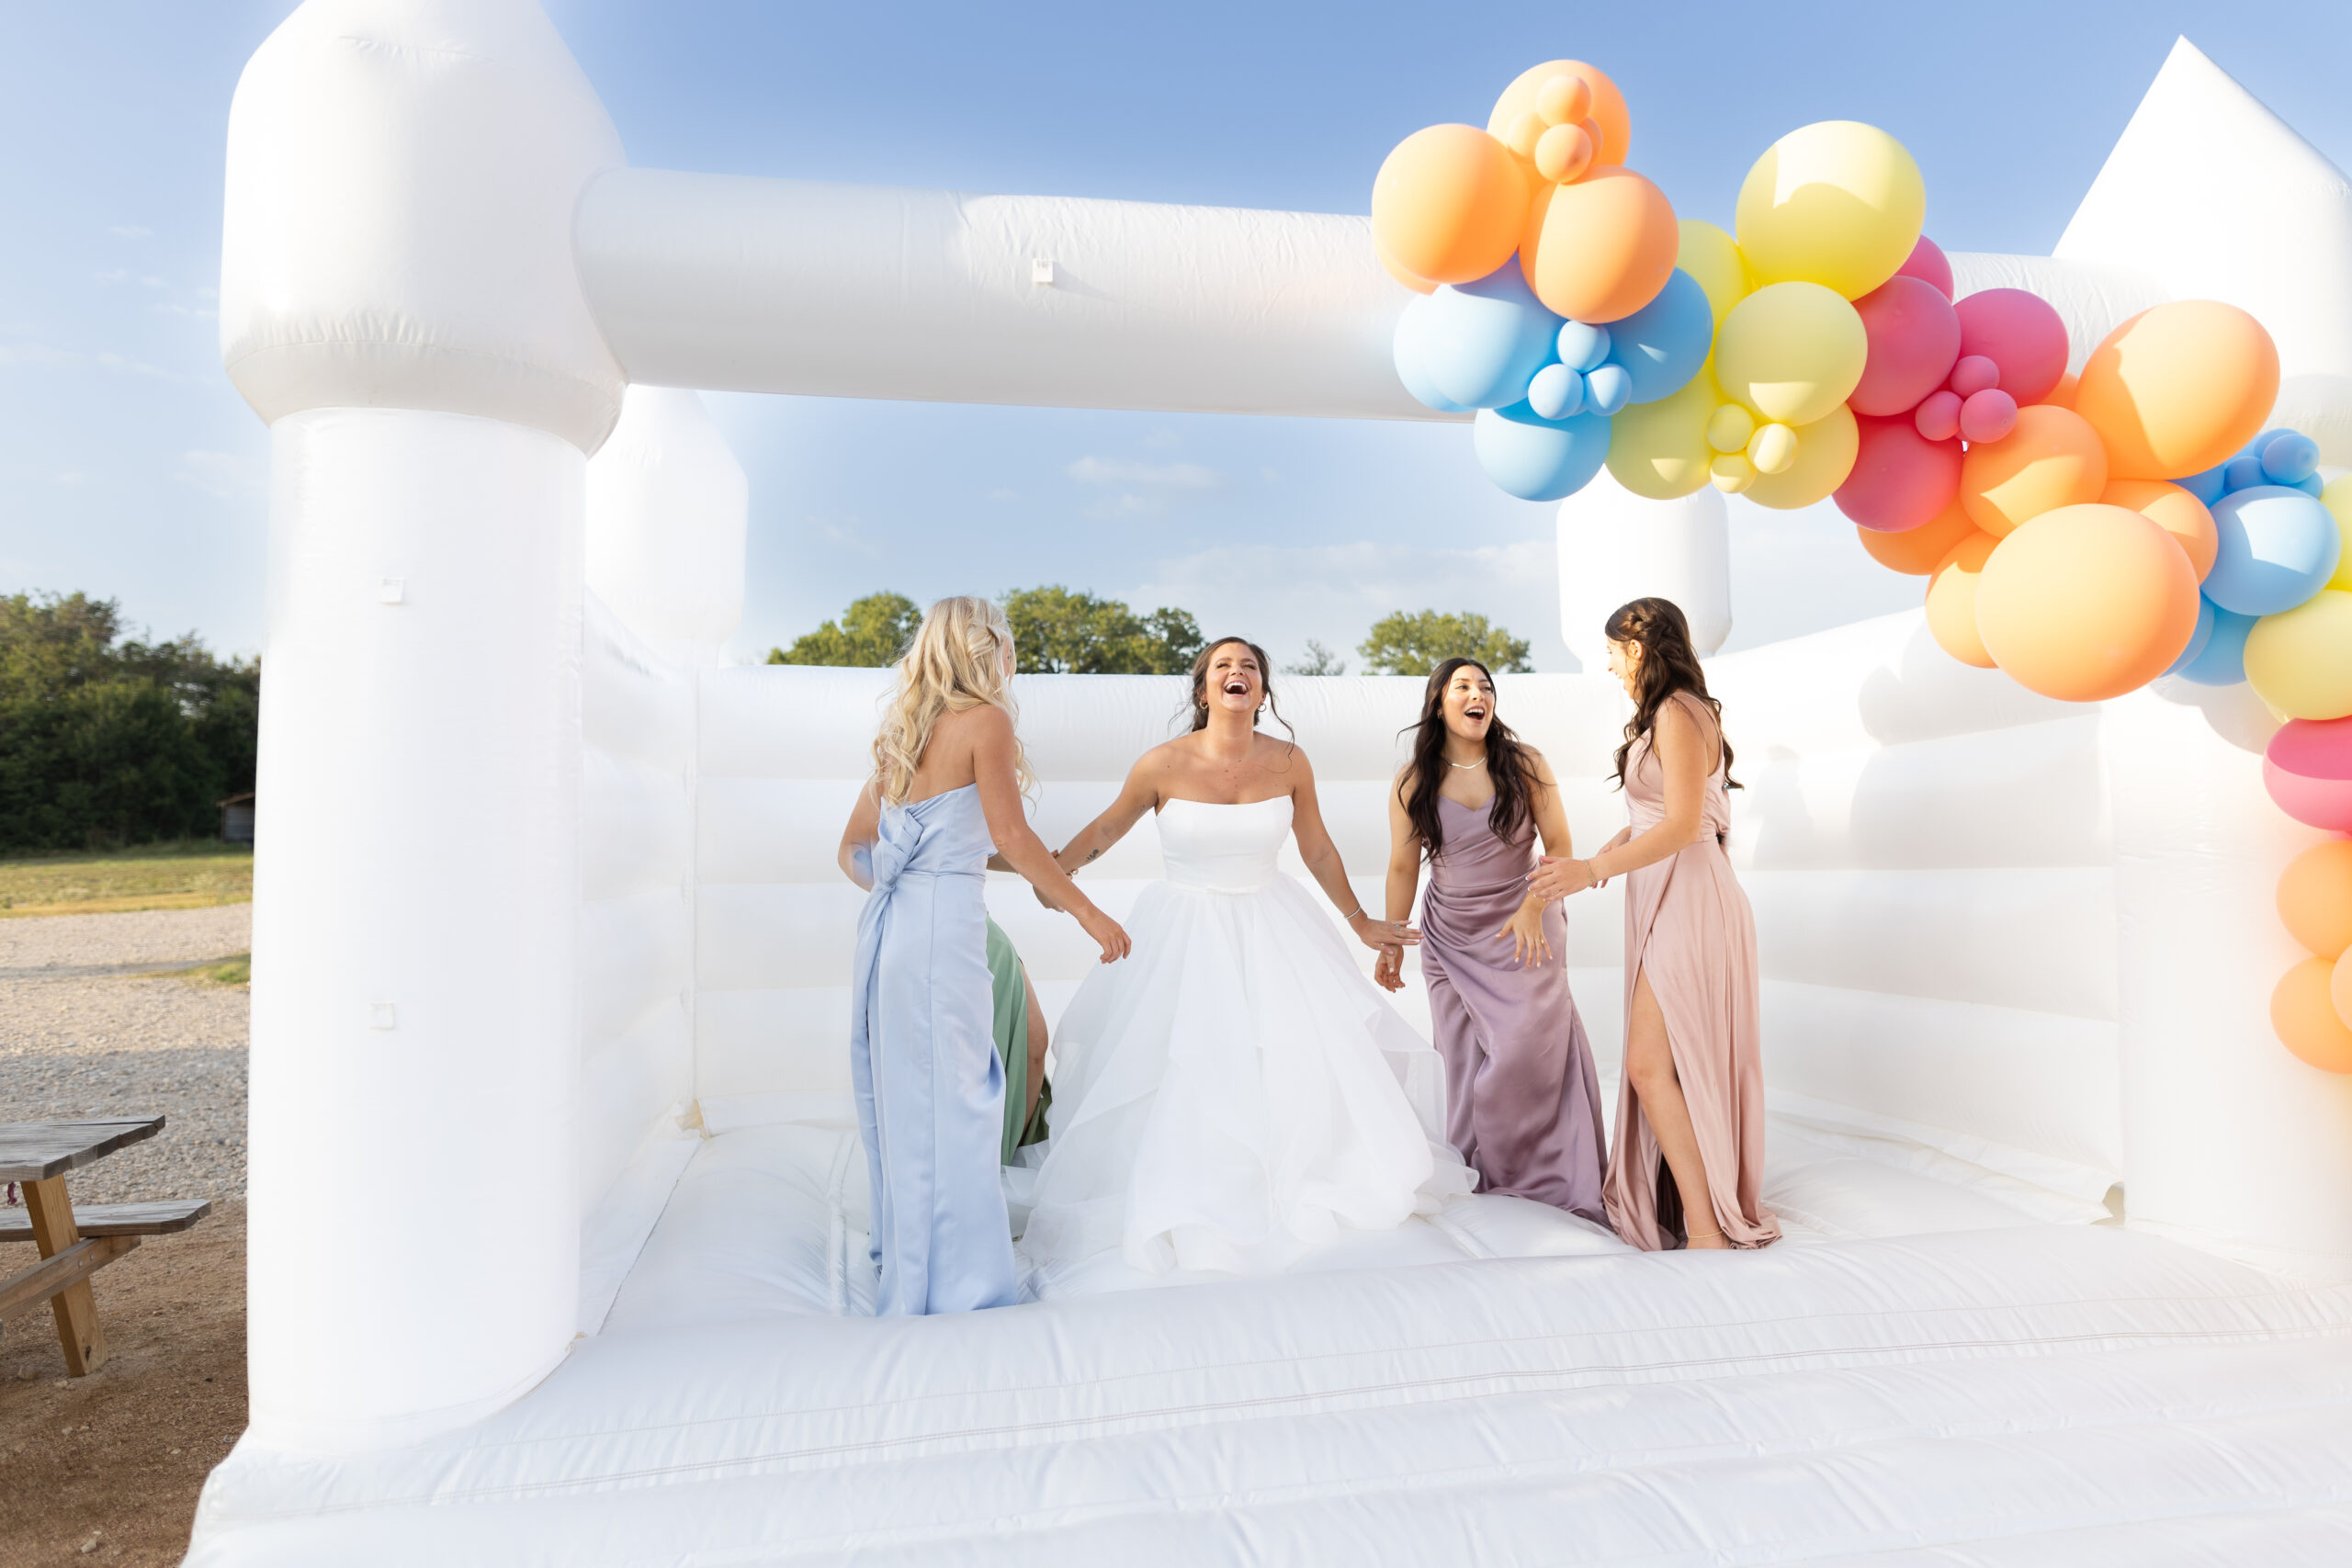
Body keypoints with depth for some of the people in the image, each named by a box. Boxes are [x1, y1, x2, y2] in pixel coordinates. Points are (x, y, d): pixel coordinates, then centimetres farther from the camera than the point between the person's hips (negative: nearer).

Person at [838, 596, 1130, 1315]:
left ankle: (904, 1260, 34)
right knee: (949, 1109, 0)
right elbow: (1012, 838, -14)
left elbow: (853, 850, 18)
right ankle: (956, 1291, 11)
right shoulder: (983, 720, -6)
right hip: (943, 926, -8)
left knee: (901, 1100, 18)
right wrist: (1087, 911, -9)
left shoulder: (903, 733, 15)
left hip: (886, 923, 8)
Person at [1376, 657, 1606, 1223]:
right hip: (1449, 939, 1)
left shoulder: (1524, 763, -4)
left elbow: (1559, 844, -2)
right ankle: (1477, 1179, 18)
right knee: (1463, 1064, 5)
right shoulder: (1413, 782, -2)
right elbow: (1402, 867, 2)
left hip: (1523, 928, -1)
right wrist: (1390, 943, 3)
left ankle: (1541, 1176, 10)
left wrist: (1533, 908, -13)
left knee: (1527, 1050, -7)